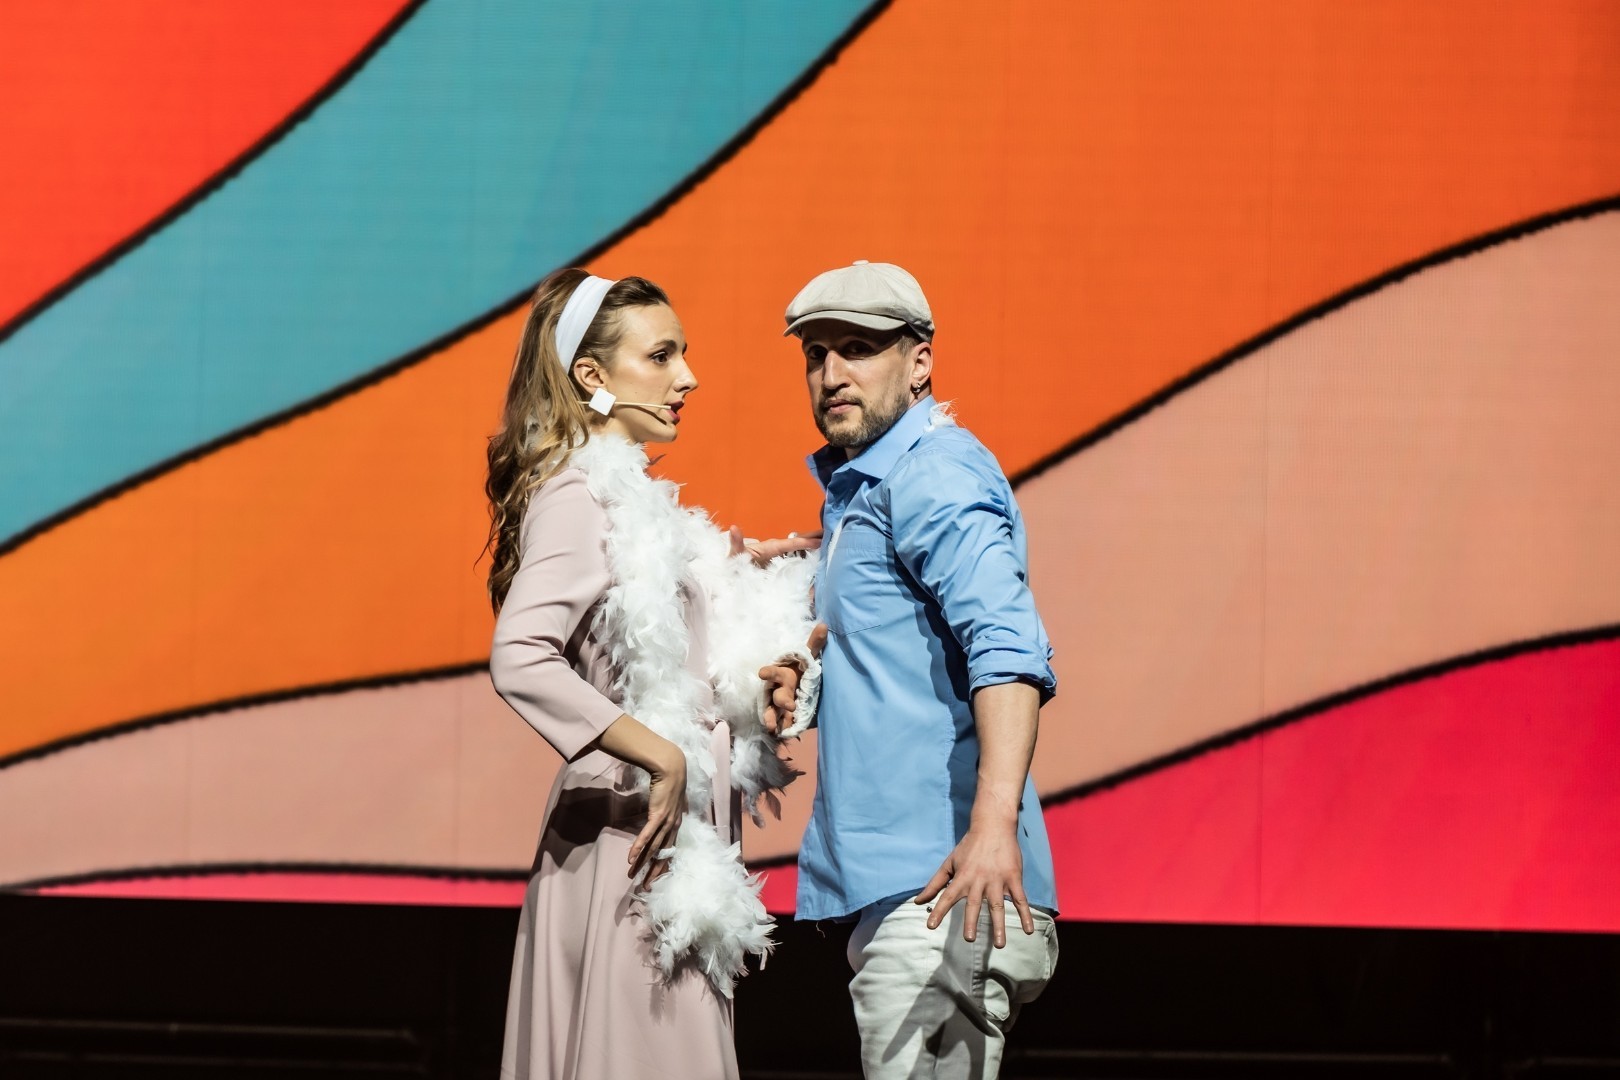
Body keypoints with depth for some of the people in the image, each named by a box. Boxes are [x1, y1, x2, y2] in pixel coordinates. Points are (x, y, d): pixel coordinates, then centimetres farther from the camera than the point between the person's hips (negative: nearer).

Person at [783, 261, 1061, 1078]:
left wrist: (995, 821, -37)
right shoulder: (856, 487, 23)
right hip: (889, 883, 11)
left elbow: (1005, 643, -25)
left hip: (940, 883, -11)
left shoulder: (933, 470, -10)